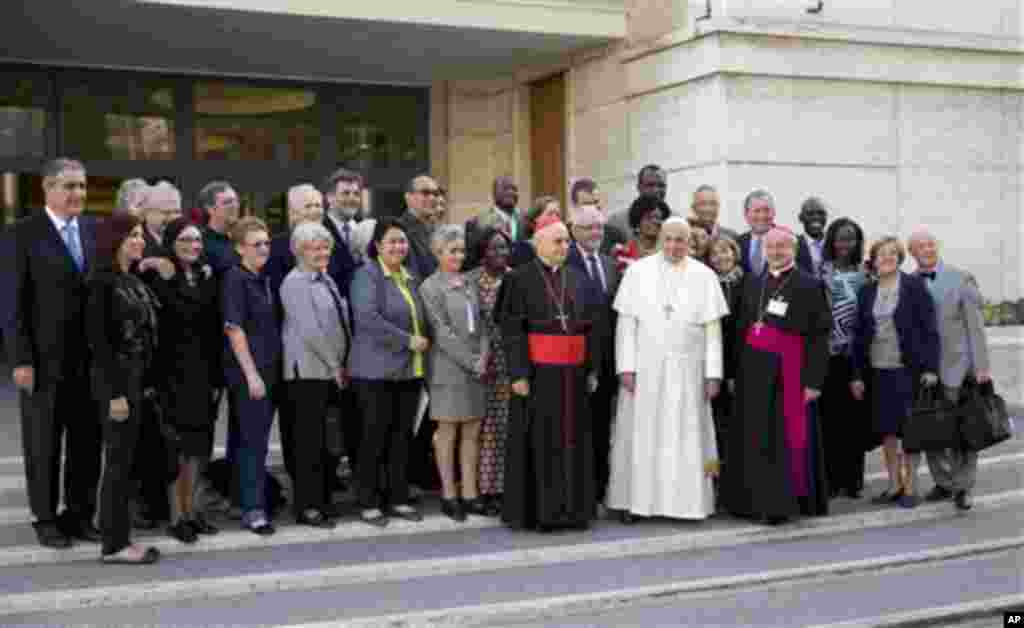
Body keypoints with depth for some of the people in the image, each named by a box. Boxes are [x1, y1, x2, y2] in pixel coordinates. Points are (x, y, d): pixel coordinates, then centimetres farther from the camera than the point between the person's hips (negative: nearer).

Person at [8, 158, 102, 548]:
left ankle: (80, 514, 23)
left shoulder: (94, 230, 8)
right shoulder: (24, 234, -6)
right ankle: (46, 519, 20)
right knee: (44, 443, 7)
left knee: (88, 441, 10)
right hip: (44, 359, -4)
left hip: (89, 357, 4)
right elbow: (14, 302, -9)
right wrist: (21, 359, -13)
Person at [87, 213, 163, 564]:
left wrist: (146, 383, 9)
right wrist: (115, 392, -19)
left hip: (136, 378, 8)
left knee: (125, 459, 11)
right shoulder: (102, 282, -11)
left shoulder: (134, 281, 13)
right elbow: (97, 338, -16)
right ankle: (114, 544, 4)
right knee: (119, 460, -3)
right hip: (116, 379, -8)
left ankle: (117, 536, 19)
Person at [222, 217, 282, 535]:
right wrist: (251, 374, -18)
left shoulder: (264, 279, 12)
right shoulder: (235, 278, -9)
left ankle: (251, 501, 20)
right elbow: (234, 329, -14)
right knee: (254, 440, -5)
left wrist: (271, 370, 12)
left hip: (270, 369, 7)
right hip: (248, 371, -7)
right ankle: (253, 509, 2)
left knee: (256, 440, 12)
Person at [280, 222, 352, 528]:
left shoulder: (327, 280, 17)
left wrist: (343, 365, 12)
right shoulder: (295, 282, -9)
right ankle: (307, 507, 3)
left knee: (325, 441, 10)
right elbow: (309, 331, -15)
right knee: (309, 440, -3)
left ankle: (322, 500, 17)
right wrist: (335, 365, -10)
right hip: (308, 371, -8)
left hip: (332, 371, 8)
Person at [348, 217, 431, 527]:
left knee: (402, 436, 9)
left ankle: (397, 498, 18)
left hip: (410, 370, 7)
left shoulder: (411, 279, 16)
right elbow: (368, 318, -19)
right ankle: (369, 503, 8)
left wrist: (424, 342, 7)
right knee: (374, 437, -1)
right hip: (377, 370, -7)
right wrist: (407, 341, -17)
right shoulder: (367, 274, -6)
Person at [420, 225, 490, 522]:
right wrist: (471, 362, -13)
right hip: (448, 370, -5)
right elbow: (442, 333, -11)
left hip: (476, 370, 6)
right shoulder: (431, 287, -5)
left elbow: (480, 325, 12)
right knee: (447, 432, 1)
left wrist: (483, 357, -3)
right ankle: (449, 495, 8)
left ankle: (469, 493, 13)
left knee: (472, 433, 7)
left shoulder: (469, 283, 12)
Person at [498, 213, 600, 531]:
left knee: (571, 439, 8)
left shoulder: (576, 278, 12)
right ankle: (535, 510, 9)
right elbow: (511, 329, -8)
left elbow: (589, 325, 12)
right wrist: (518, 373, -15)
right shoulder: (520, 278, -3)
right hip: (538, 371, -5)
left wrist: (592, 368, 6)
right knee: (539, 442, 0)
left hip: (573, 372, 5)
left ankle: (571, 507, 17)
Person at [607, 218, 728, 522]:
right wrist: (626, 367, -8)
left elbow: (712, 329, 1)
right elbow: (626, 322, -1)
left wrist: (713, 374, -4)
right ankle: (634, 500, 11)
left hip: (686, 370, 0)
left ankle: (684, 502, 12)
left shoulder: (704, 276, 2)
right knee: (641, 433, 4)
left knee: (684, 434, 4)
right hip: (645, 367, 0)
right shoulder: (638, 271, 0)